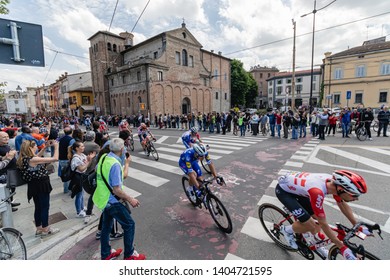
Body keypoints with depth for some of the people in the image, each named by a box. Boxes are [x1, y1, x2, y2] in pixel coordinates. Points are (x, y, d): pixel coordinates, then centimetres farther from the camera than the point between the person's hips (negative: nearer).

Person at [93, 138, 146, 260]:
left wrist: (126, 162, 20)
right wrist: (130, 199, -15)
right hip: (112, 201, -9)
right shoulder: (115, 164, -28)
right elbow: (117, 190, -27)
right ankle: (129, 254, 20)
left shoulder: (103, 158, -2)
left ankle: (106, 254, 39)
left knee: (106, 226, 22)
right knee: (129, 224, 6)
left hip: (103, 199, 9)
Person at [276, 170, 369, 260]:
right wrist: (343, 248, -17)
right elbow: (323, 224, -25)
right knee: (310, 226, -11)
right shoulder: (317, 192, -38)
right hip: (283, 190, -8)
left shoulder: (335, 182, -15)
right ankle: (287, 230, 15)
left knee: (317, 219, 9)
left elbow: (343, 206, 5)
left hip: (295, 186, 8)